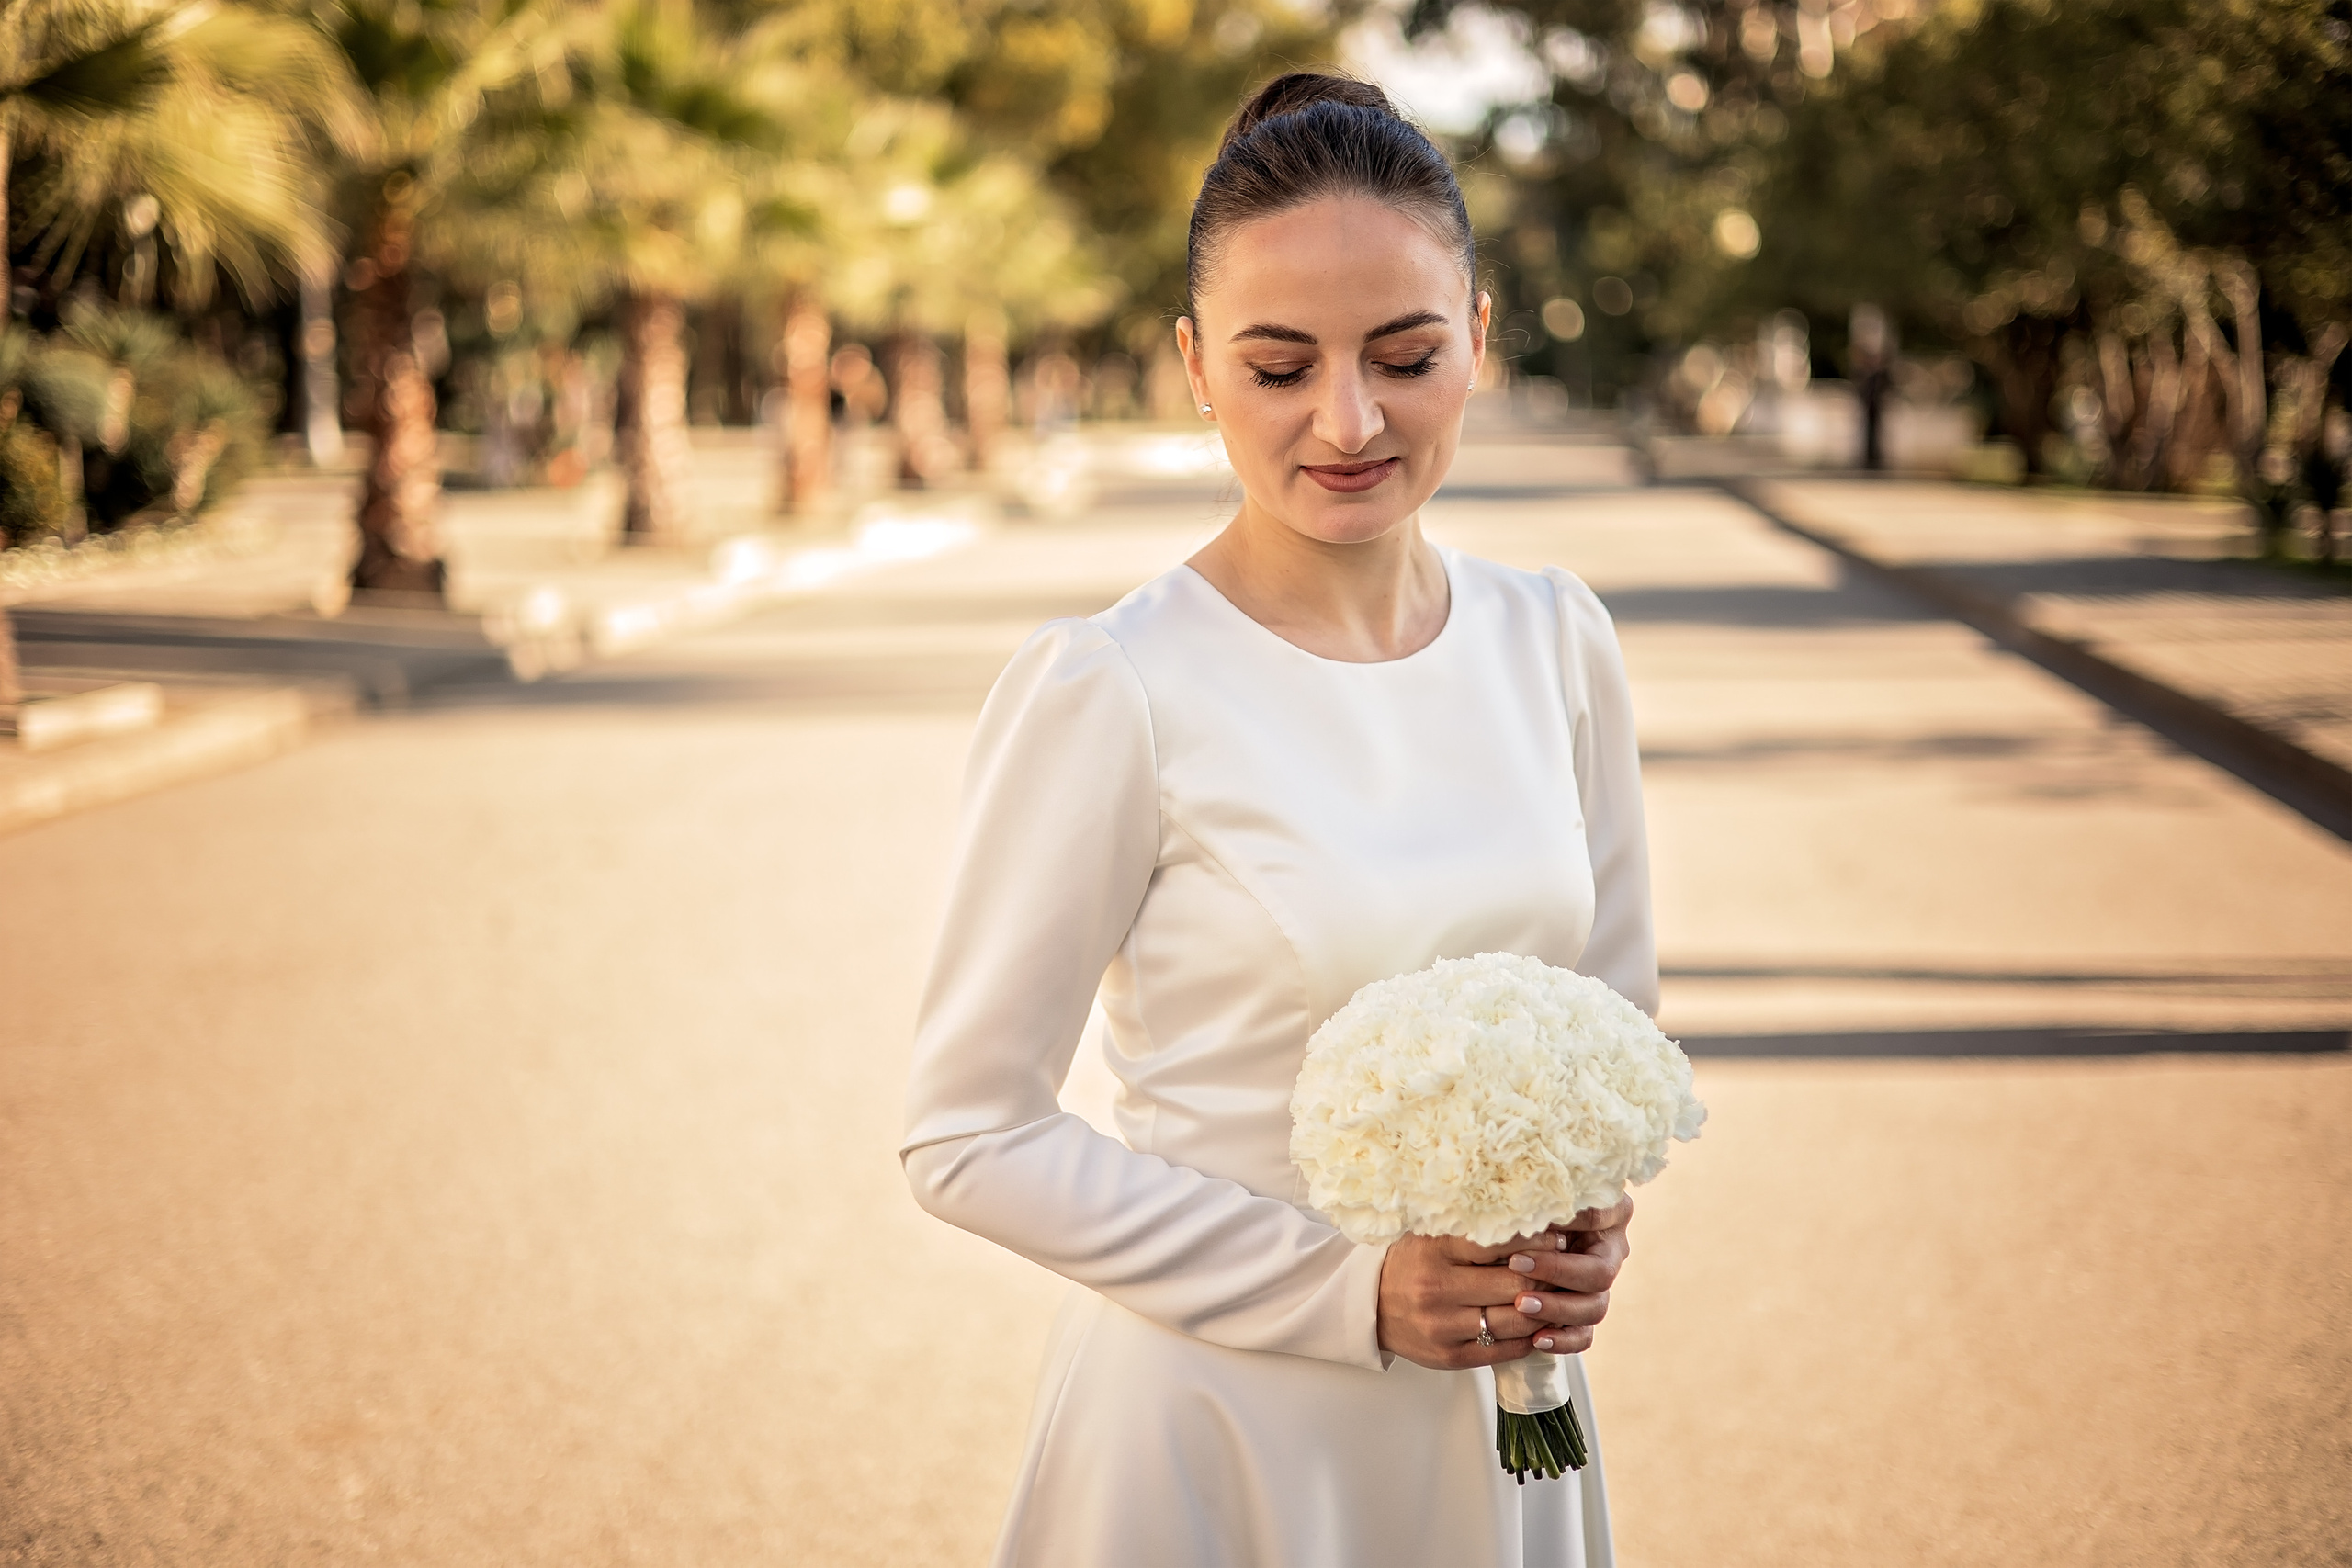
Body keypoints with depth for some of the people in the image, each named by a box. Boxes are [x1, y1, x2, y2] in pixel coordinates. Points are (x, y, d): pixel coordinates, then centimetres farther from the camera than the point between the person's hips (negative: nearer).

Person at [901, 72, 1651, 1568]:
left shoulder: (1554, 640, -1)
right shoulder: (1110, 692, -16)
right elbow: (973, 1135, -12)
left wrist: (1585, 1224, -8)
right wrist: (1343, 1289, -17)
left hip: (1496, 1416, 5)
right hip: (1216, 1429, -4)